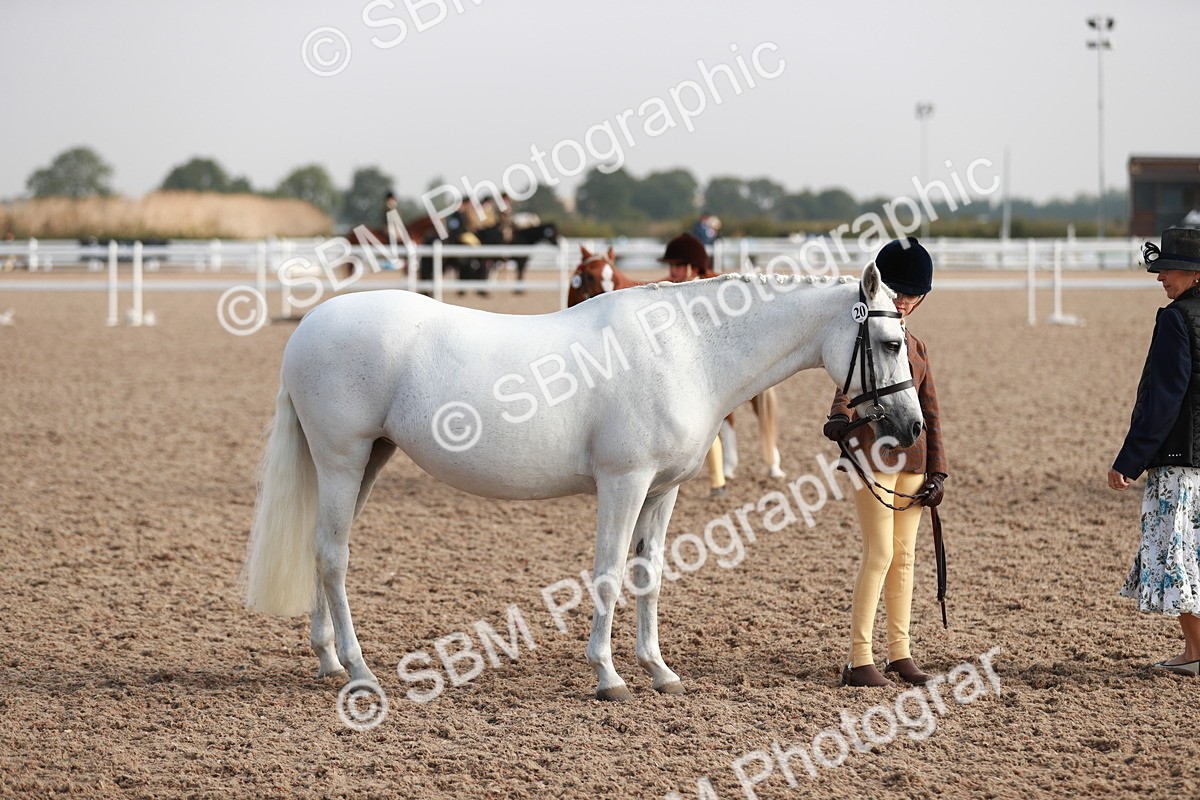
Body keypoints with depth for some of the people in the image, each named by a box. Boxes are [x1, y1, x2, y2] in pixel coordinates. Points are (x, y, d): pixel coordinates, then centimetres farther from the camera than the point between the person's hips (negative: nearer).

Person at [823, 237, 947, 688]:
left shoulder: (917, 347, 15)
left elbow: (931, 413, 16)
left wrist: (937, 472, 9)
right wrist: (840, 419, -43)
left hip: (912, 461, 6)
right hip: (873, 458, -6)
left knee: (904, 557, 9)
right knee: (879, 554, -10)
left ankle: (899, 654, 16)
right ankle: (859, 662, -7)